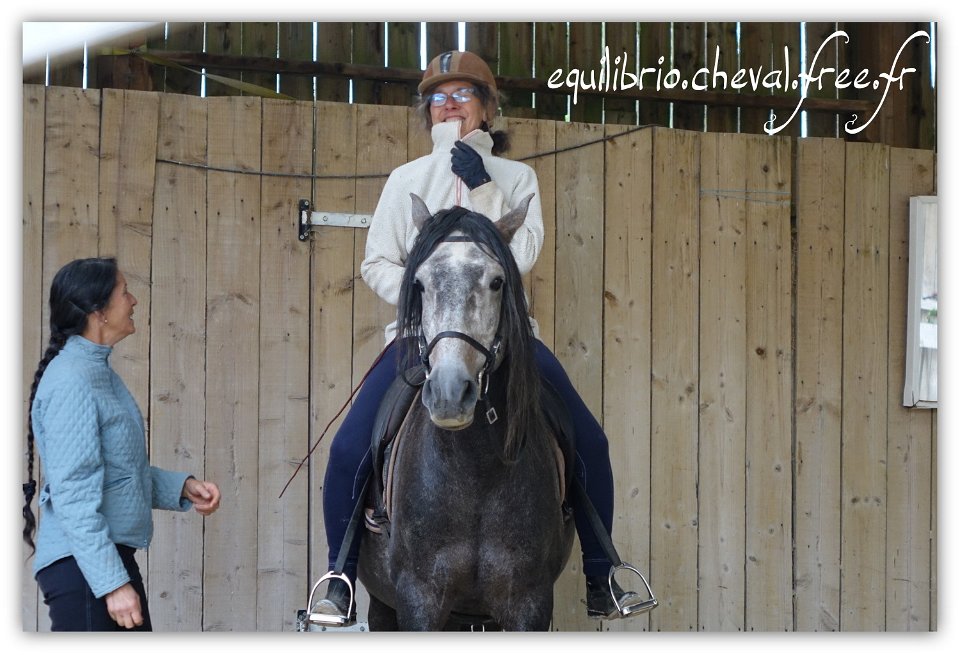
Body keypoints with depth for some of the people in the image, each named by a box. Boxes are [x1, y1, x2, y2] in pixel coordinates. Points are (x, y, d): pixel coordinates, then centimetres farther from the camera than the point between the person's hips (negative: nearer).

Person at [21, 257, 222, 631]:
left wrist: (181, 488, 7)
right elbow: (74, 495, -22)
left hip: (113, 557, 10)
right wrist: (113, 583, -24)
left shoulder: (101, 372, 13)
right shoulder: (71, 381, -17)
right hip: (82, 566, -10)